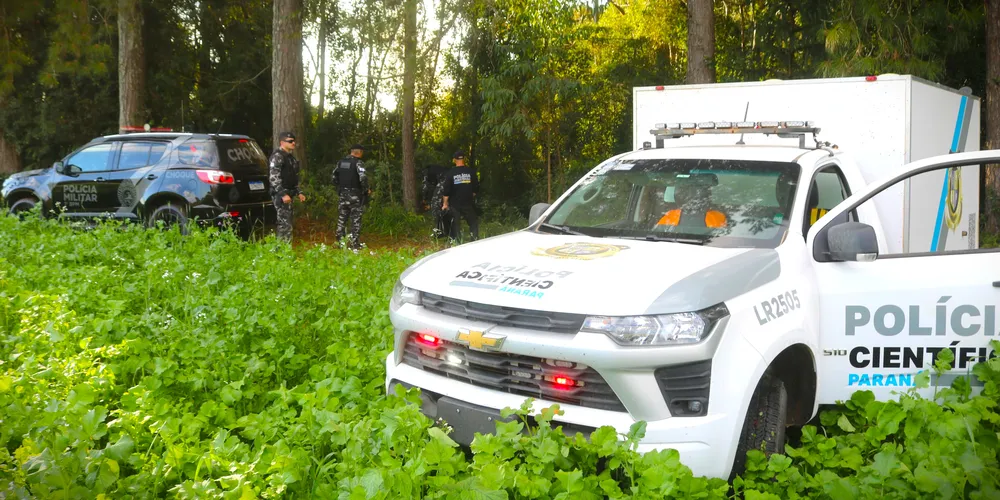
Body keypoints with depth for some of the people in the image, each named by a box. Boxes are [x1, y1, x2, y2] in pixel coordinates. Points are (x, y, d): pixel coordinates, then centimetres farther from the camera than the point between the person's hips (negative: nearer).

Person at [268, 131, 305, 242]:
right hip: (281, 195, -10)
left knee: (287, 223, 12)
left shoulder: (290, 157, 19)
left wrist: (298, 193, 19)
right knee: (285, 224, -11)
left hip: (288, 194, 10)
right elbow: (274, 178, -20)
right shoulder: (277, 156, -12)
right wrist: (283, 194, -26)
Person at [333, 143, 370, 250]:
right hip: (355, 195, -6)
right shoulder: (358, 163, -12)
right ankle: (354, 243, 1)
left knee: (341, 218, 13)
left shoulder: (340, 162, 8)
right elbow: (363, 178, -22)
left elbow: (334, 177, 14)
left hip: (343, 194, 6)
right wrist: (366, 190, -7)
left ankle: (339, 241, 16)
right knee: (356, 219, 1)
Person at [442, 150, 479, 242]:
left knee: (456, 225, 7)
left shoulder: (451, 173, -7)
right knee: (473, 222, 13)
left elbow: (446, 190, -6)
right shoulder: (470, 172, -4)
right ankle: (475, 240, 8)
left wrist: (445, 203, 1)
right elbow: (476, 189, 3)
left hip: (455, 204, -1)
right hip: (468, 203, 1)